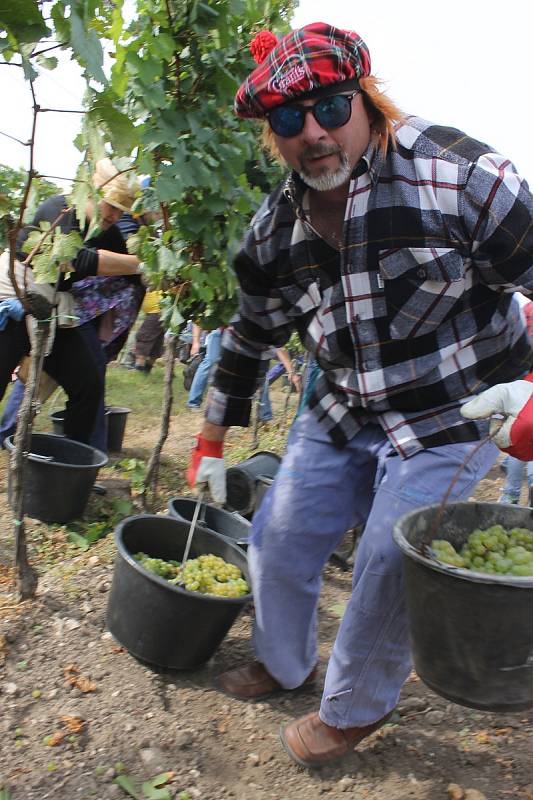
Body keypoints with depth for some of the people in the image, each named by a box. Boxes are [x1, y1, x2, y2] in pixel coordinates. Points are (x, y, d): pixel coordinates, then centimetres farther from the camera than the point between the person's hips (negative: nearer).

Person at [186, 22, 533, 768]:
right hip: (344, 414, 6)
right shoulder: (276, 228, -1)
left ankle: (355, 709, 26)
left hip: (449, 419, -5)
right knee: (279, 538, 10)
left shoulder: (457, 172, -20)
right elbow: (251, 337, 10)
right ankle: (282, 663, 39)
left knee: (387, 569, -4)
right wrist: (211, 442, 14)